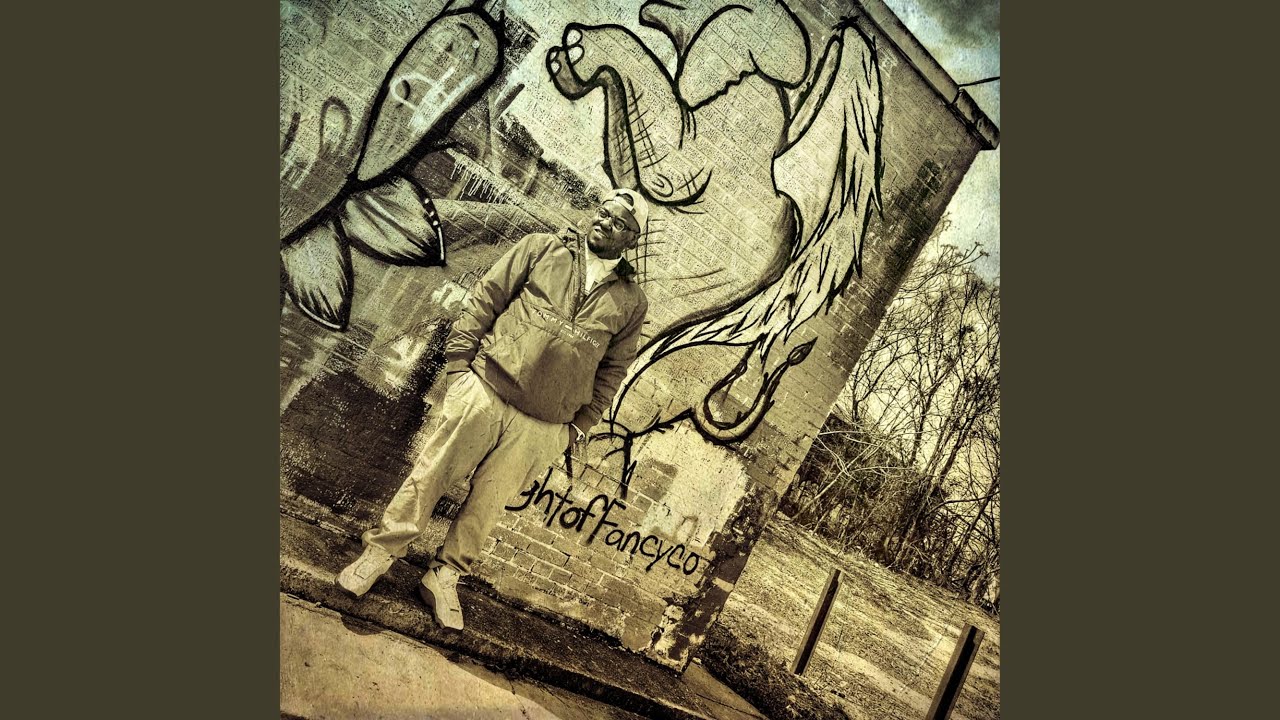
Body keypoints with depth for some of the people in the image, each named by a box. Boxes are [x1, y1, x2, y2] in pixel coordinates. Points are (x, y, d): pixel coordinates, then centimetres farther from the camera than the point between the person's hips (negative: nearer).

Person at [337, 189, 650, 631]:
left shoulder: (631, 302, 6)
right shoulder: (540, 249, 3)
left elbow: (612, 370, 9)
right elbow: (484, 300, 3)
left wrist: (580, 425, 6)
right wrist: (458, 361, -3)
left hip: (541, 427, 1)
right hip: (485, 392, -1)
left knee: (487, 503, 9)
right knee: (430, 477, 5)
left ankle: (443, 578, 28)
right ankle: (381, 552, 25)